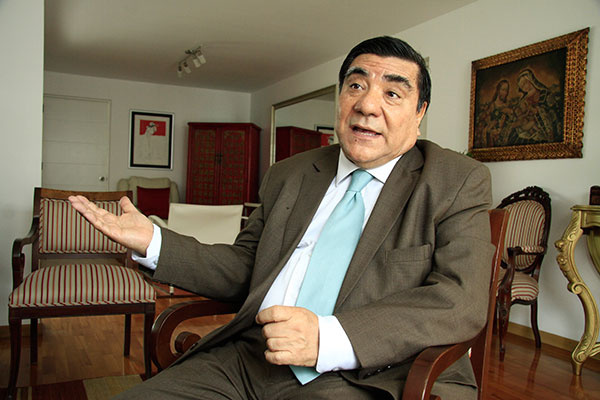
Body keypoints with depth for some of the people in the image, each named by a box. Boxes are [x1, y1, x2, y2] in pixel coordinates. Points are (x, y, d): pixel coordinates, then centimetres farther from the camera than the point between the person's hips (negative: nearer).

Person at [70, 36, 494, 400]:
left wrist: (329, 337, -22)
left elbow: (461, 300, -10)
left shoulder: (459, 183, 2)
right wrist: (153, 241, 7)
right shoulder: (287, 177, 16)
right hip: (247, 359, 5)